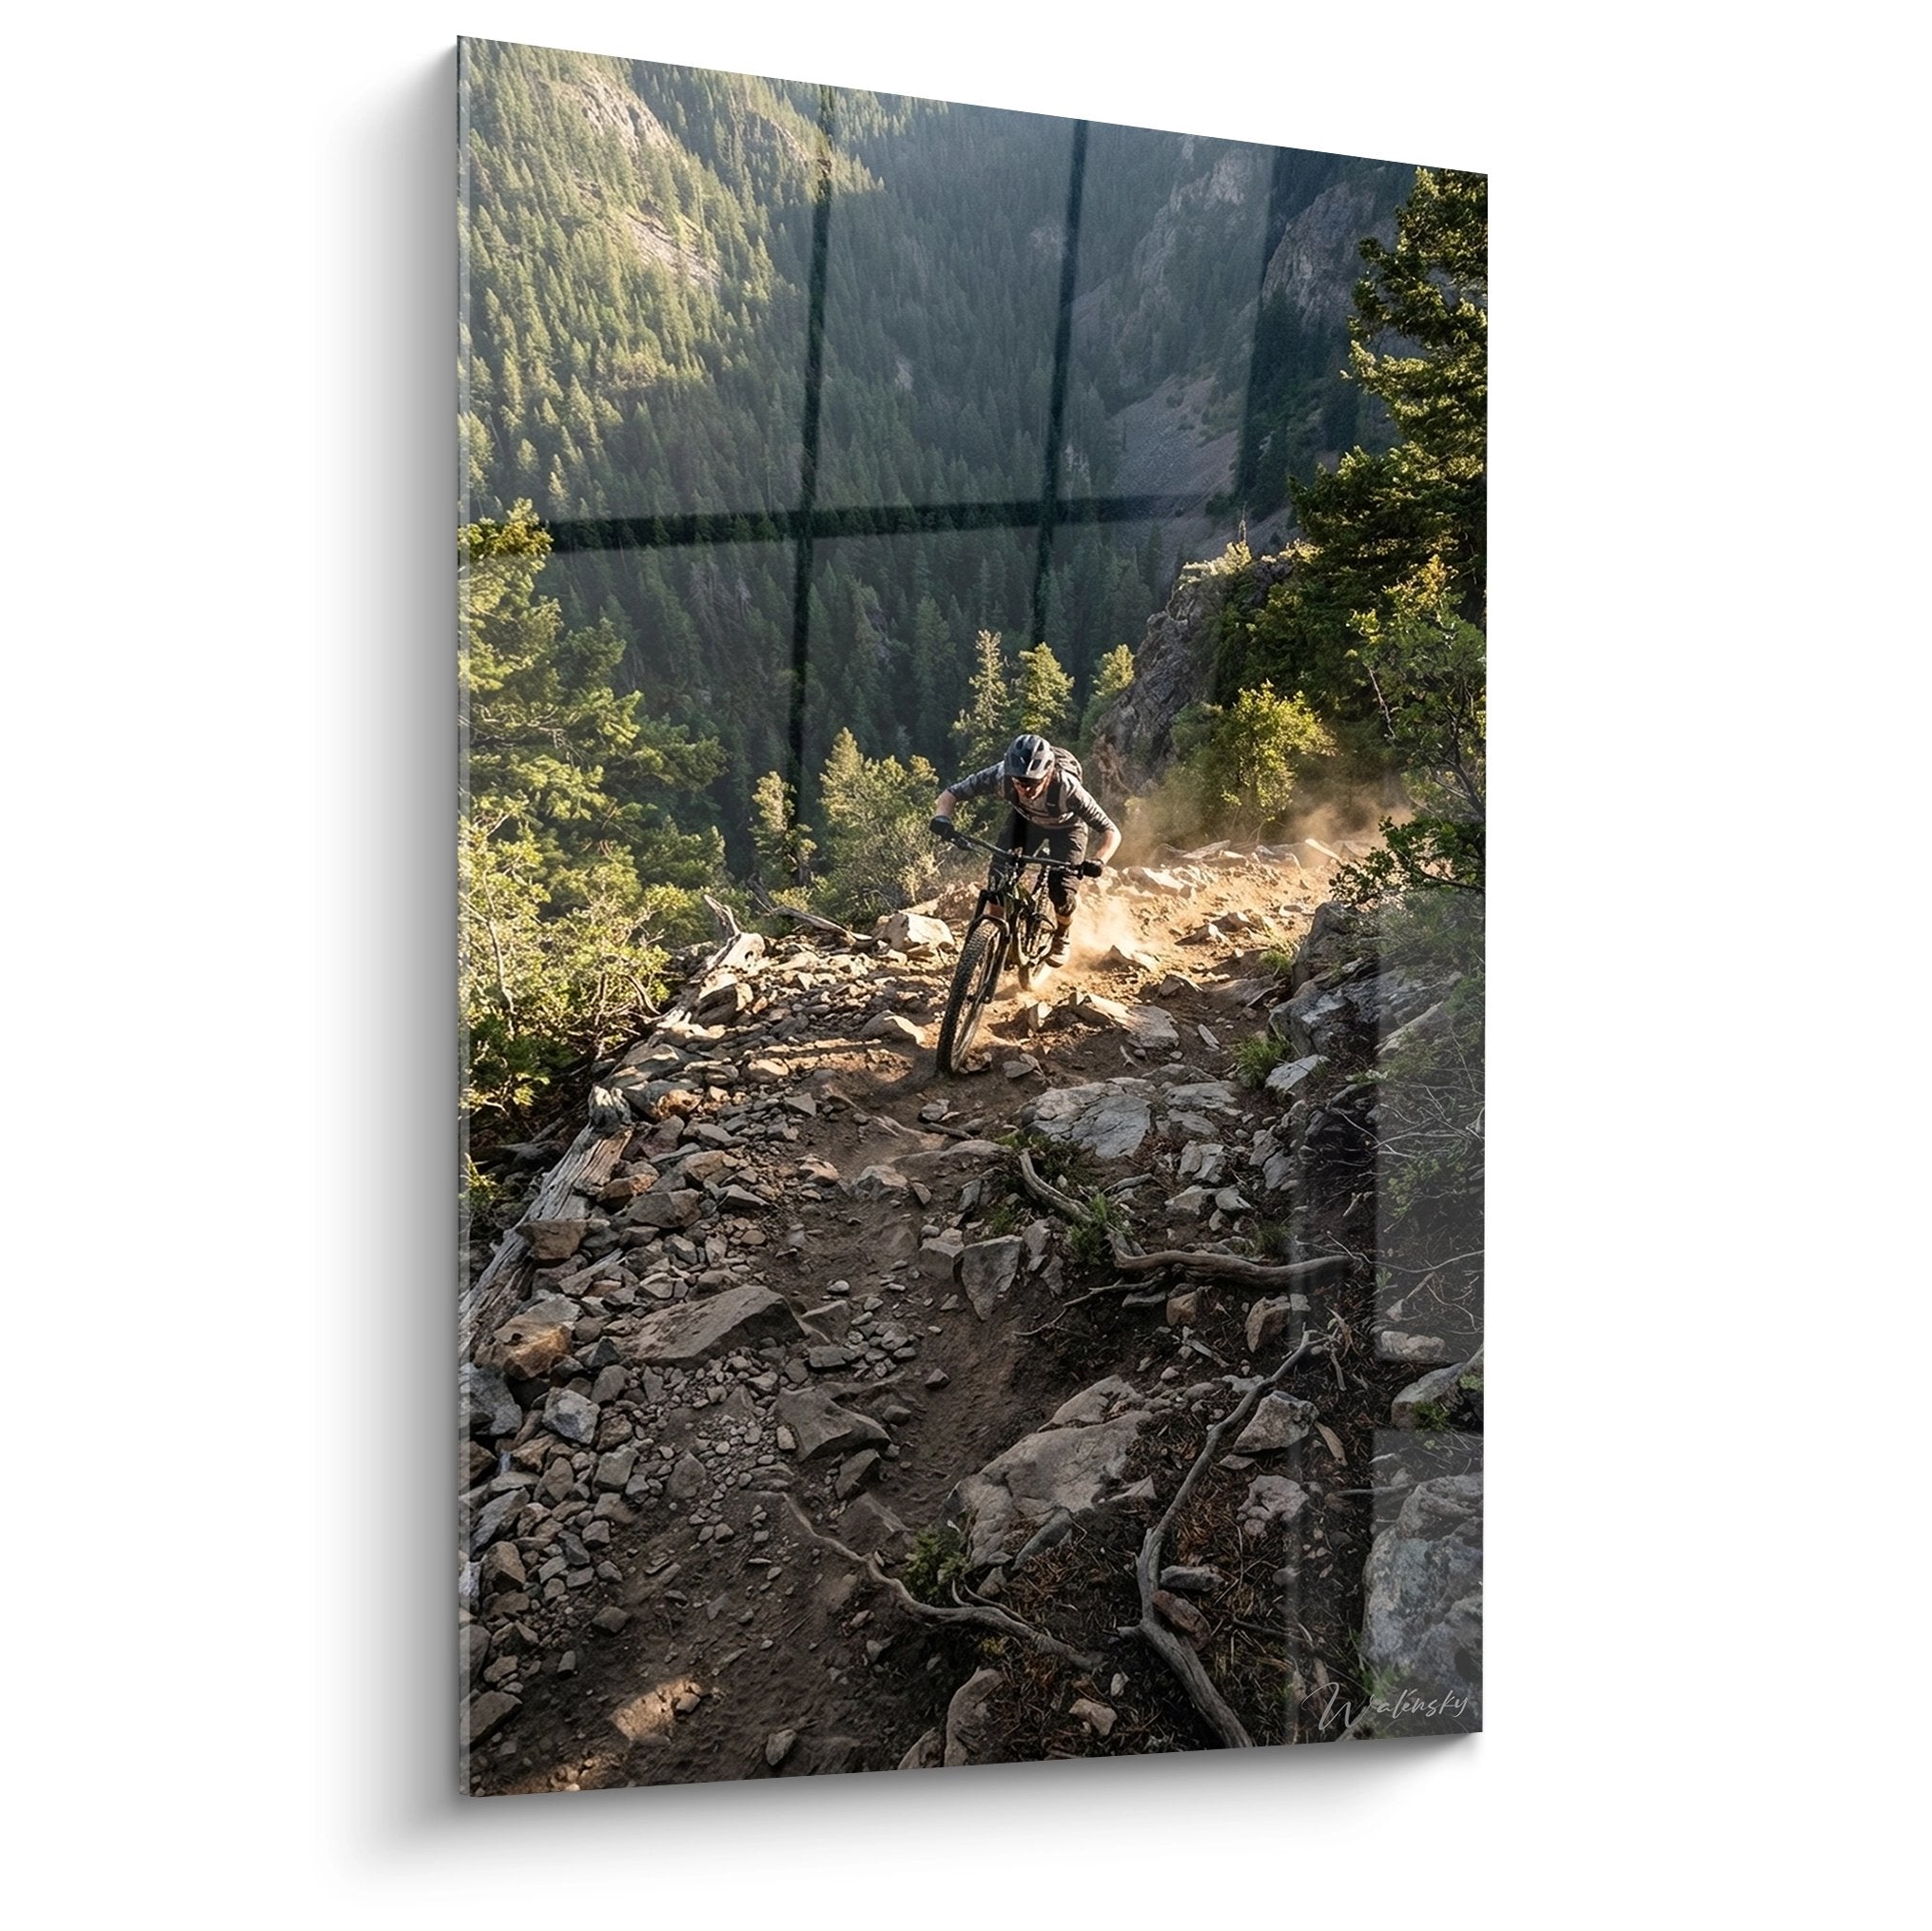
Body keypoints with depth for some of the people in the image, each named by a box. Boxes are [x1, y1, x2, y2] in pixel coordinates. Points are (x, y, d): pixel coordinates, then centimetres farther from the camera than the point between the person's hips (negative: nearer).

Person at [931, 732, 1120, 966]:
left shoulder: (1066, 788, -42)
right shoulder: (1002, 775, -36)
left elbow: (1111, 832, -37)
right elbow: (951, 793, -26)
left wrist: (1098, 862, -56)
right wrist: (942, 817, -48)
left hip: (1066, 826, -2)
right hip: (1026, 819, 3)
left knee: (1062, 892, -16)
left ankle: (1062, 938, 17)